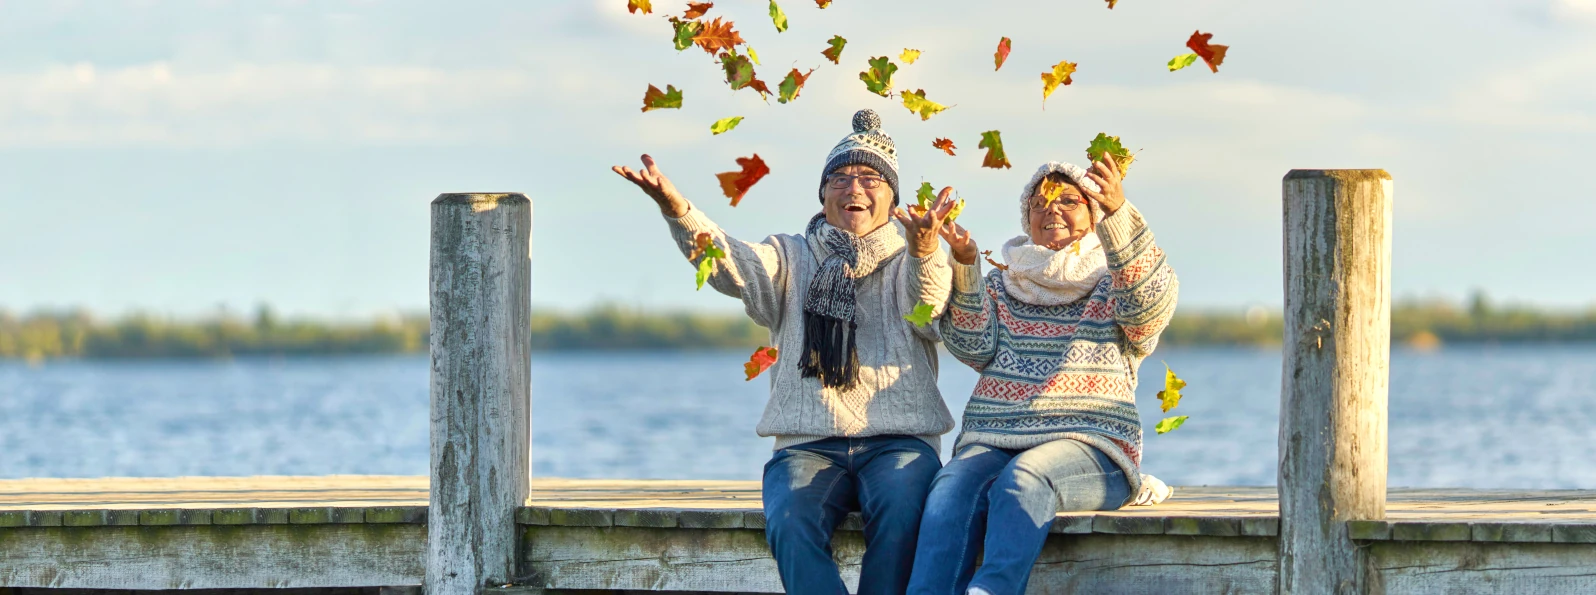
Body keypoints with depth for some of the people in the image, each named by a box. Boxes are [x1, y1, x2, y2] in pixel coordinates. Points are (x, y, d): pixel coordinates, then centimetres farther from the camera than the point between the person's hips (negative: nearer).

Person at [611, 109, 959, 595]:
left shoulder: (909, 262, 13)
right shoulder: (791, 259, 17)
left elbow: (929, 312, -11)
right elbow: (732, 267, -4)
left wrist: (924, 250, -35)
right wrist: (676, 209, -25)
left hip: (898, 441, -1)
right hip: (808, 443, 1)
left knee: (900, 515, -34)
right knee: (791, 524, -31)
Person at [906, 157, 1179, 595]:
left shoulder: (1114, 286, 15)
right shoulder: (1000, 287, 24)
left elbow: (1152, 303, -10)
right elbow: (975, 347, 6)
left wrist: (1118, 213, -25)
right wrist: (964, 265, -9)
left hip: (1088, 446, -3)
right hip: (992, 441, 3)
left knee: (1024, 477, -37)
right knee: (952, 488, -31)